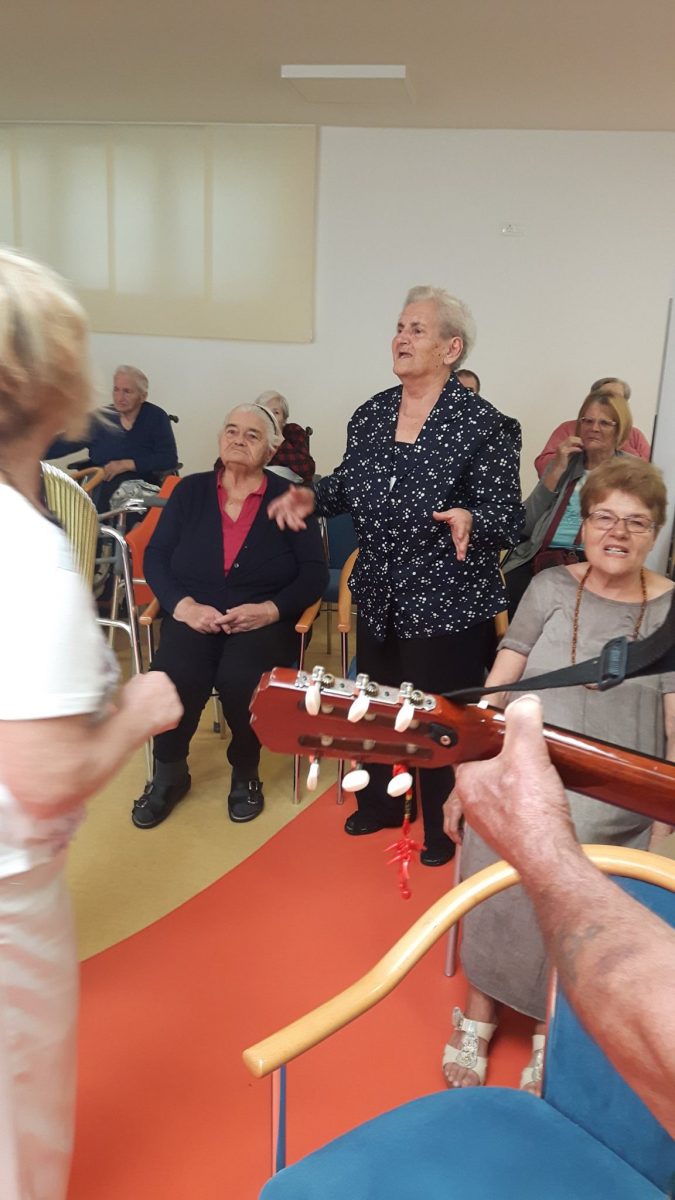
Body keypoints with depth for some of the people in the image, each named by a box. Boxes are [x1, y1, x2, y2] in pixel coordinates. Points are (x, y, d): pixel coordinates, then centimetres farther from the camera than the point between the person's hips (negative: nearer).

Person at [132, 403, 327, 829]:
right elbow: (156, 557, 5)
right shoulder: (190, 491, 10)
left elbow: (315, 573, -2)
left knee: (238, 678, -33)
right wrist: (184, 605, -13)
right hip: (195, 616, 2)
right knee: (173, 676, -28)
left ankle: (246, 773, -2)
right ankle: (169, 773, 1)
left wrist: (270, 609, -18)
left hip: (265, 619, -2)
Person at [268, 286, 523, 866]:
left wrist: (470, 521, -36)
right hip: (380, 598, 6)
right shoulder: (370, 414, 3)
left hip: (448, 605, -5)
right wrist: (312, 496, -4)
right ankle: (380, 803, 45)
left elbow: (507, 516, -15)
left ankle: (444, 829, 34)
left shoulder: (483, 424, -15)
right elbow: (351, 484, 15)